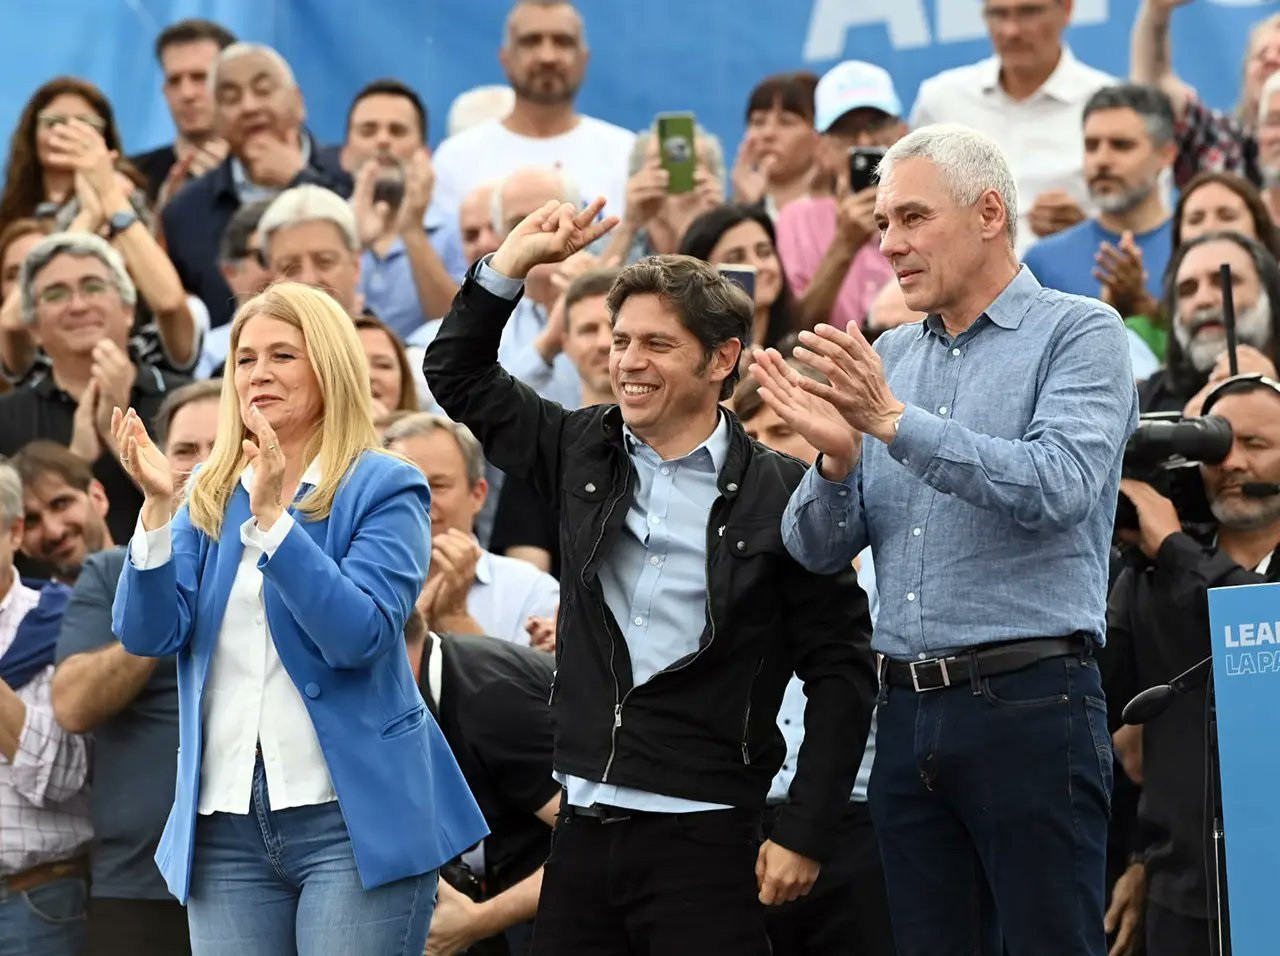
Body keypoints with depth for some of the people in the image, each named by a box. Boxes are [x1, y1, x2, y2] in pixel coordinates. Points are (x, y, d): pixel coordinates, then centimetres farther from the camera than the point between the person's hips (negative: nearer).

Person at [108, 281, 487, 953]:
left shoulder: (382, 489, -2)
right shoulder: (209, 497, 13)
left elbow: (360, 636, -16)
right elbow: (146, 634, 0)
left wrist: (272, 519, -22)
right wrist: (157, 507, -13)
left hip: (351, 818, -4)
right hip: (226, 821, 5)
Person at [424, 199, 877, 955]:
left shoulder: (779, 495, -4)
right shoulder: (584, 455, 11)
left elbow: (842, 672, -3)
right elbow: (459, 375, 20)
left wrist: (805, 835, -7)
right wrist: (515, 262, 7)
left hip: (705, 838, -5)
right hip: (583, 829, 5)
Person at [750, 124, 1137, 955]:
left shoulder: (1079, 335, -1)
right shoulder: (887, 357, 16)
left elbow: (1059, 488, -19)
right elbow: (820, 549, 12)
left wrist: (895, 423, -22)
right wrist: (838, 457, -9)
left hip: (1030, 700, -6)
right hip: (908, 708, 6)